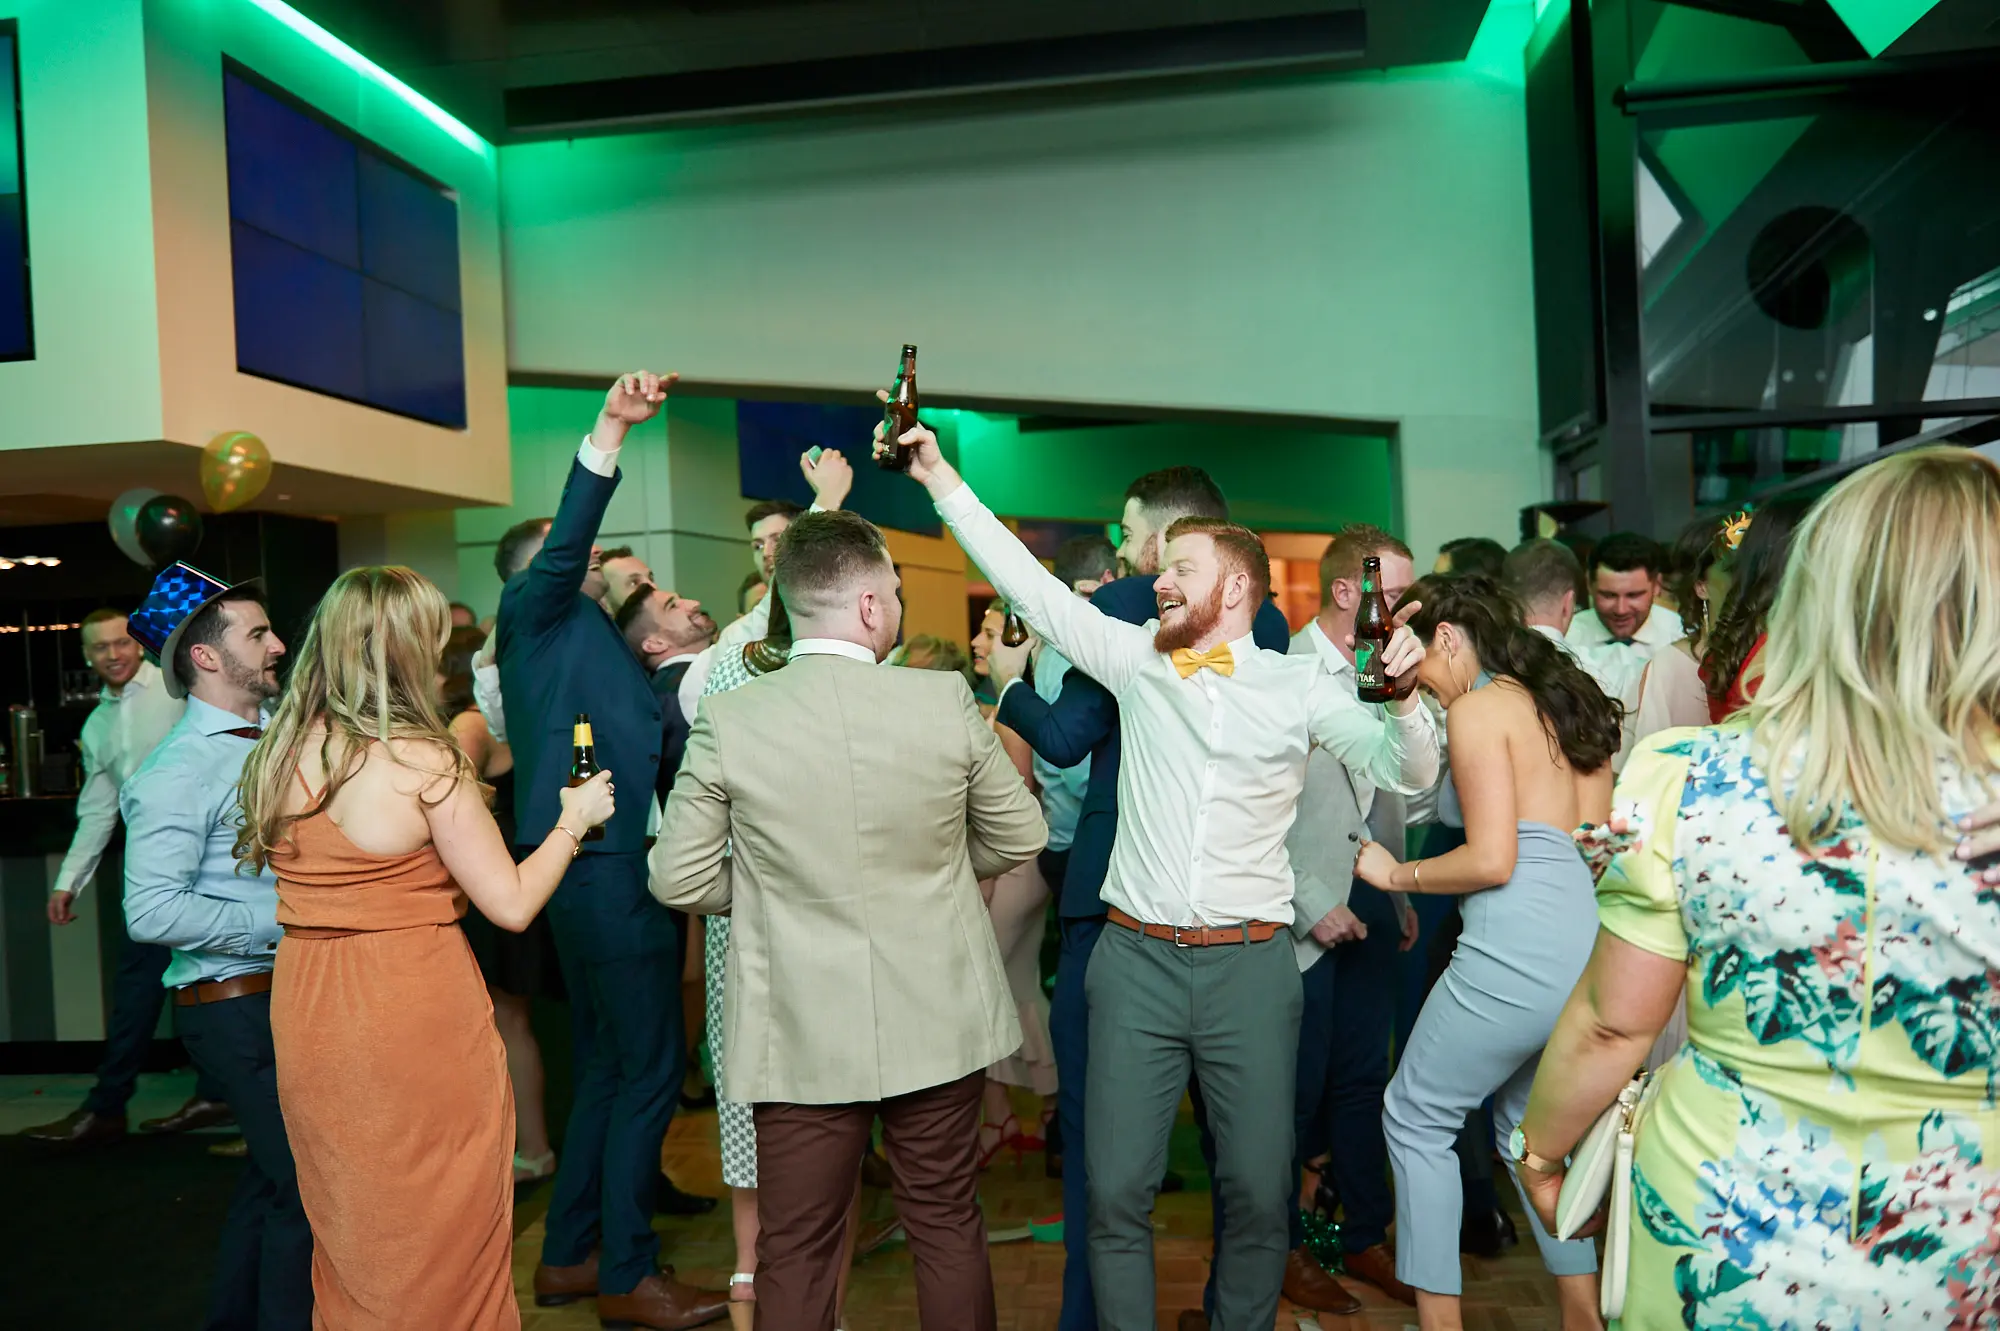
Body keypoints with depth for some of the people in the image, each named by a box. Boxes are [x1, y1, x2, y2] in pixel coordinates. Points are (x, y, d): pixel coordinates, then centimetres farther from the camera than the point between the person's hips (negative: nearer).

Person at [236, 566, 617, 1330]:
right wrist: (573, 821, -1)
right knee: (442, 1236, 11)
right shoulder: (424, 760, -17)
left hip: (307, 1020, 7)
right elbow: (511, 905, -16)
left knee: (348, 1234, 22)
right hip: (414, 1022, -6)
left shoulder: (282, 751, 1)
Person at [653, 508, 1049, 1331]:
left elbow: (679, 879, -5)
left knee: (795, 1255, 14)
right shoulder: (946, 702, -11)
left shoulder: (726, 722, -12)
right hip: (937, 1021, 1)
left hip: (801, 1035, -1)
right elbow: (1019, 836, 1)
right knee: (948, 1227, 19)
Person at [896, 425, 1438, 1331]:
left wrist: (1403, 696, -22)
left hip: (1250, 963, -1)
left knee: (1258, 1189, 7)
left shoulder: (1298, 684, 3)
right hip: (1136, 958, 1)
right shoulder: (1133, 659, 6)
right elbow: (1029, 583, 4)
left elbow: (1406, 773, -2)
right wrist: (940, 477, 3)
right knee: (1116, 1189, 4)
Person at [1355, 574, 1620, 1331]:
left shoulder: (1478, 708, -8)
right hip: (1589, 947, 9)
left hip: (1515, 953, -9)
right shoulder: (1566, 701, 15)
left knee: (1416, 1119, 8)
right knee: (1532, 1124, 24)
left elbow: (1492, 859, -15)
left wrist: (1394, 874, -1)